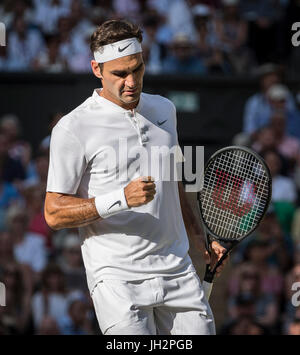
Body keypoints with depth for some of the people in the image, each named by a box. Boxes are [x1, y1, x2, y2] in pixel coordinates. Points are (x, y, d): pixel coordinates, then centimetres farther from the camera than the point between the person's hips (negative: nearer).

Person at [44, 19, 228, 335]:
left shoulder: (164, 110, 13)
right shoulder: (73, 129, -7)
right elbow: (54, 213, -9)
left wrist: (198, 237, 26)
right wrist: (121, 199, -20)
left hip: (178, 272, 5)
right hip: (117, 278, -5)